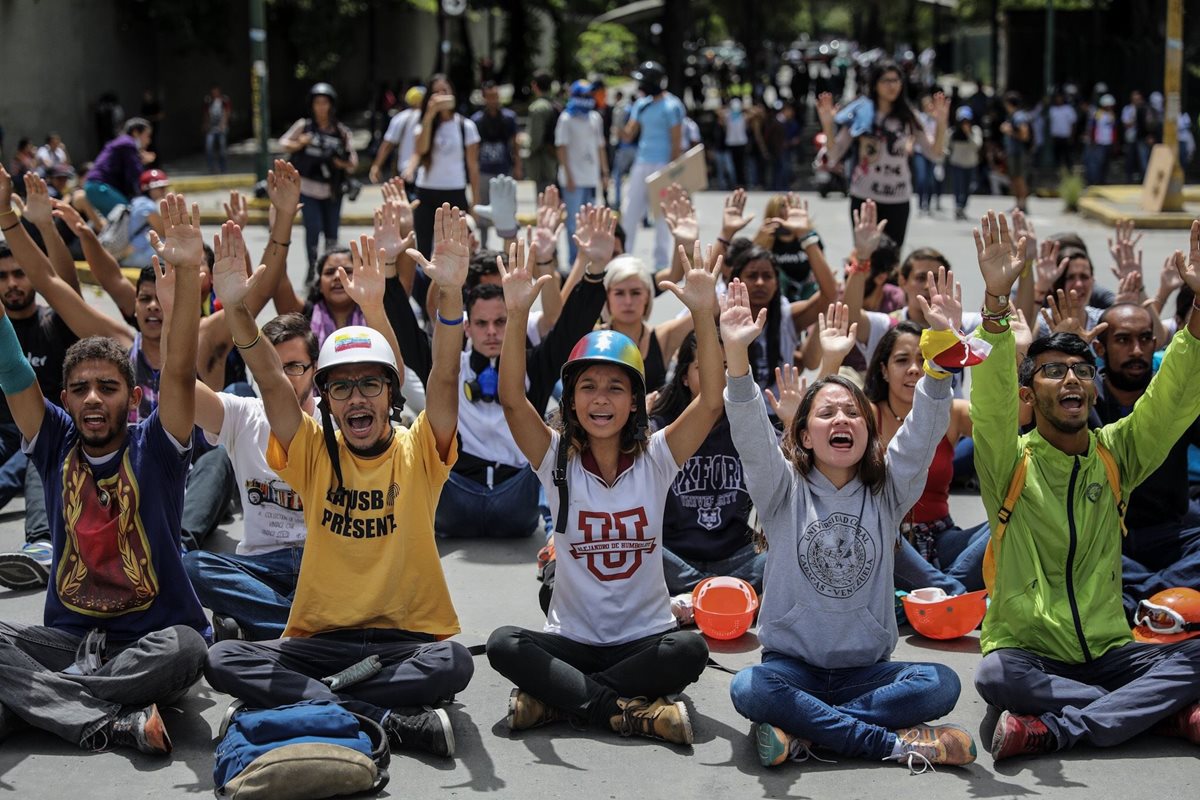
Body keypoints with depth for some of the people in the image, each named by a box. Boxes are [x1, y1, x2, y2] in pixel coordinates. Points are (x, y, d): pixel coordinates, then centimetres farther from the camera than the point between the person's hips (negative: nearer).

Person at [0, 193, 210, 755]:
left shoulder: (154, 449, -3)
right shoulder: (57, 446, 5)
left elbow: (179, 373, -17)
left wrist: (187, 278, -31)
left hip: (150, 639, -2)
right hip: (67, 638, 3)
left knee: (185, 649, -35)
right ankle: (116, 723, -36)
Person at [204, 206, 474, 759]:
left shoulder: (418, 454, 0)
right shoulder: (313, 454, 4)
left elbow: (444, 377, -17)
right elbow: (271, 382, -11)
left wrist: (451, 294, -34)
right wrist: (236, 309, -28)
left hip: (408, 638, -2)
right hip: (319, 638, 2)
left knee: (453, 664, -35)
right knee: (222, 660, -24)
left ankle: (300, 700, -22)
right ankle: (387, 719, -31)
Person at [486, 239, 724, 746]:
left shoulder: (655, 459, -4)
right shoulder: (556, 460, -4)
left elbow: (711, 403, -18)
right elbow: (512, 399, -20)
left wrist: (703, 314, -29)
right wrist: (517, 313, -31)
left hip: (644, 639, 0)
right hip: (571, 639, 0)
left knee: (691, 650, -31)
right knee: (503, 644, -28)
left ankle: (557, 698, -21)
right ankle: (632, 710, -29)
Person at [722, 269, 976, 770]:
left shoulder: (887, 490, 5)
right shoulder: (784, 489, 2)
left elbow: (925, 429, -11)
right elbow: (751, 434, -17)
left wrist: (940, 348, -28)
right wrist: (736, 354, -34)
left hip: (866, 669, 2)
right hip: (793, 665, -2)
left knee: (941, 684, -26)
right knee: (749, 689, -34)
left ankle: (804, 732, -23)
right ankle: (893, 742, -28)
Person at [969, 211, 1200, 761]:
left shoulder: (1116, 454, 5)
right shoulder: (1010, 462, -3)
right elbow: (991, 398, -22)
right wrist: (996, 298, -37)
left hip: (1106, 651, 3)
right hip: (1026, 650, -3)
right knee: (995, 674, -36)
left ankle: (1056, 728, -29)